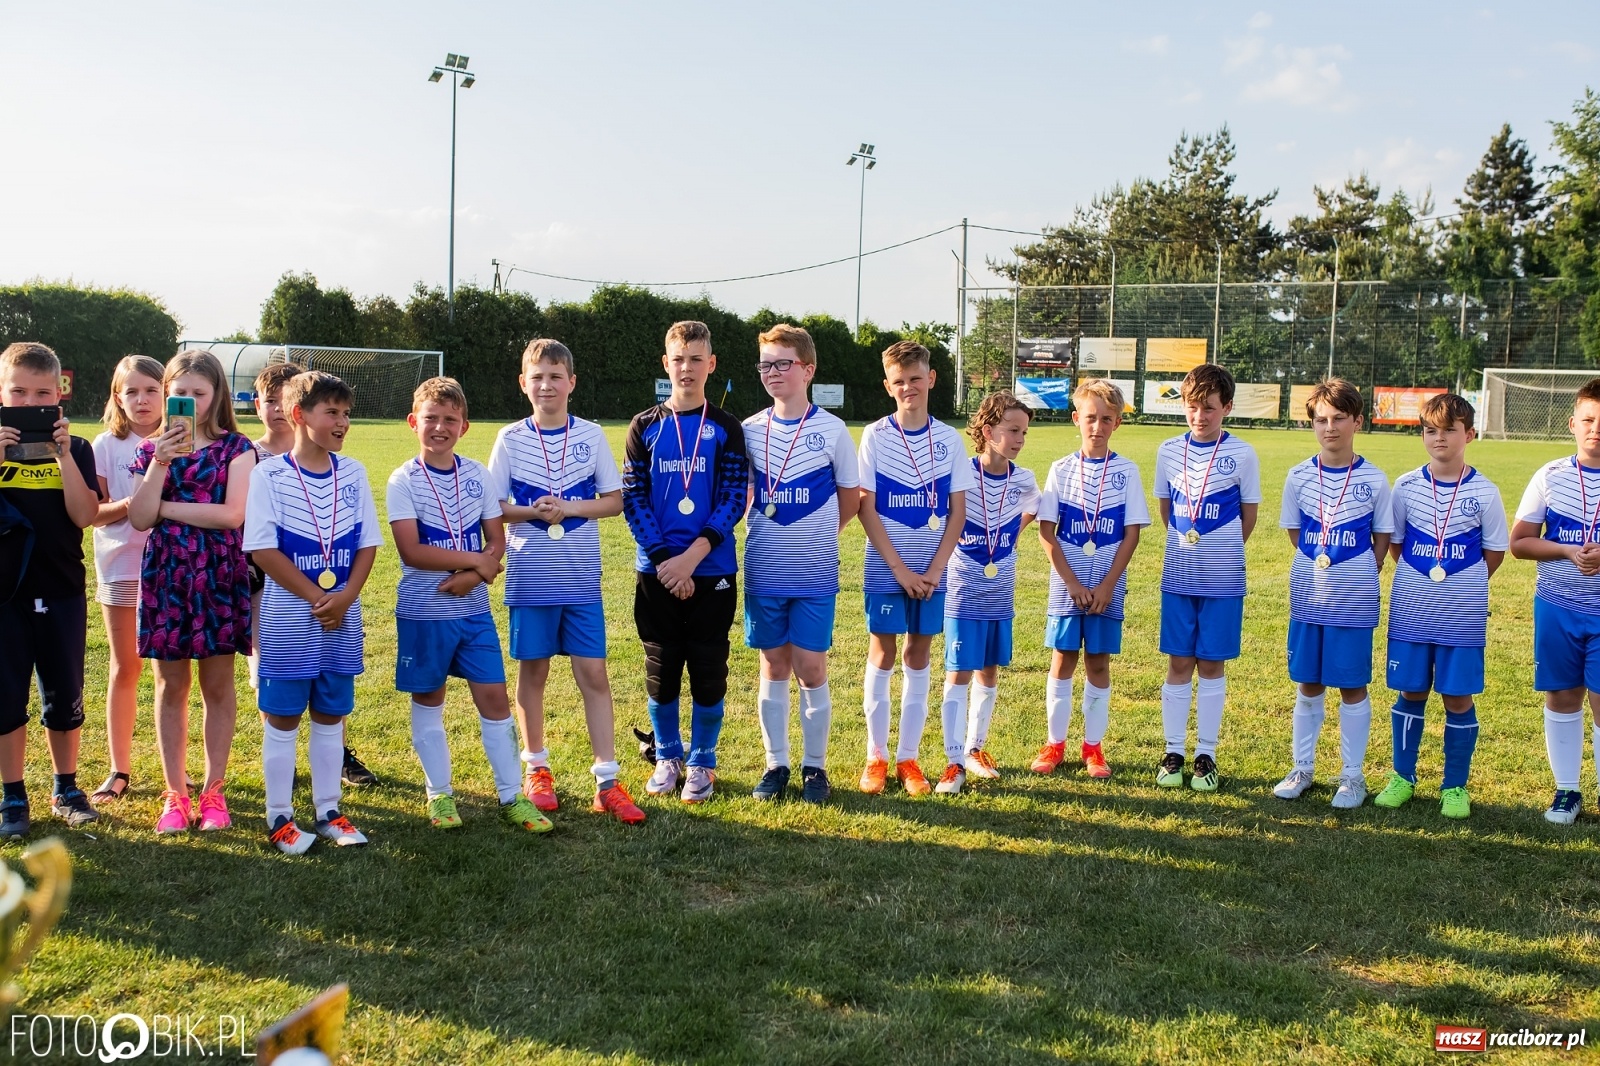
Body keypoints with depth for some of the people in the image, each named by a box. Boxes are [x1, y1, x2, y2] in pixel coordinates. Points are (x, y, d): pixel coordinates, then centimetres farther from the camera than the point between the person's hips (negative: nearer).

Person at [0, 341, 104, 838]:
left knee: (65, 696, 9)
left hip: (62, 592, 1)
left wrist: (62, 455, -18)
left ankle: (65, 788, 24)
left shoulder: (75, 450, 1)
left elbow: (85, 516, -11)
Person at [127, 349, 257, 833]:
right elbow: (139, 519, -3)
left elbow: (233, 513, -12)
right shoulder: (153, 448, 8)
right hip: (165, 575, 2)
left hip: (219, 576, -2)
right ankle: (175, 793, 16)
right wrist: (161, 462, -13)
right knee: (171, 686, 7)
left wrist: (166, 507, -7)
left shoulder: (235, 447, 0)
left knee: (217, 685, 5)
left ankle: (213, 790, 15)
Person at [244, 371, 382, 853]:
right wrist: (315, 597, -14)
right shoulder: (270, 474, -7)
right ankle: (279, 816, 15)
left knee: (330, 715, 11)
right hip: (288, 615, -4)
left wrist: (344, 597, -9)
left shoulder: (352, 473, 5)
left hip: (342, 615, 4)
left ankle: (328, 811, 21)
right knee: (281, 717, 4)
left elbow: (368, 543, 5)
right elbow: (262, 548, -11)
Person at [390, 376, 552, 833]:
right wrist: (476, 559, -15)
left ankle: (511, 795, 10)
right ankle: (439, 793, 23)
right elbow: (411, 551, -17)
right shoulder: (404, 481, -7)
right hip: (422, 611, -2)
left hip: (474, 607, 3)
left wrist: (473, 576, -18)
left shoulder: (477, 475, 3)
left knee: (494, 696, 1)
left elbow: (497, 540, 2)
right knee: (428, 700, 9)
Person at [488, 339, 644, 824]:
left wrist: (570, 507, -14)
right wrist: (532, 512, -17)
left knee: (593, 674, -1)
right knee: (533, 671, 8)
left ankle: (606, 782, 4)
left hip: (582, 578, 0)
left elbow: (614, 500, 3)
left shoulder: (591, 436, 1)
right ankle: (537, 769, 25)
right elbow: (492, 507, 2)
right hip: (530, 579, 0)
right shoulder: (510, 439, 1)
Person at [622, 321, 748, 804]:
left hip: (712, 571, -1)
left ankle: (701, 763, 20)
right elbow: (633, 497, -1)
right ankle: (666, 758, 26)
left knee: (709, 671, 4)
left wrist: (691, 557, -17)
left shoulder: (725, 429, 1)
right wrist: (664, 559, -12)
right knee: (661, 670, 8)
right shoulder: (644, 426, 4)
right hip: (656, 572, 1)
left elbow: (733, 501, -6)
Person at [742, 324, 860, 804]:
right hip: (764, 574, 2)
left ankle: (815, 766, 15)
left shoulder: (832, 431, -4)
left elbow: (850, 500, 6)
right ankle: (776, 765, 19)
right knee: (773, 668, 8)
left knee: (811, 669, 1)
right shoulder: (750, 431, 2)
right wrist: (773, 537, 7)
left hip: (815, 576, -2)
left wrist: (813, 537, 9)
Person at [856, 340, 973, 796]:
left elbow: (958, 510, 2)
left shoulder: (949, 439, 2)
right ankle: (876, 757, 14)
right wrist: (900, 568, -12)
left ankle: (908, 758, 16)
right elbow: (866, 508, -7)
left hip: (931, 573, 2)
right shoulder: (875, 436, -5)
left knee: (918, 659, 8)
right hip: (885, 570, -2)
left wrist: (935, 568, -8)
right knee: (882, 657, 4)